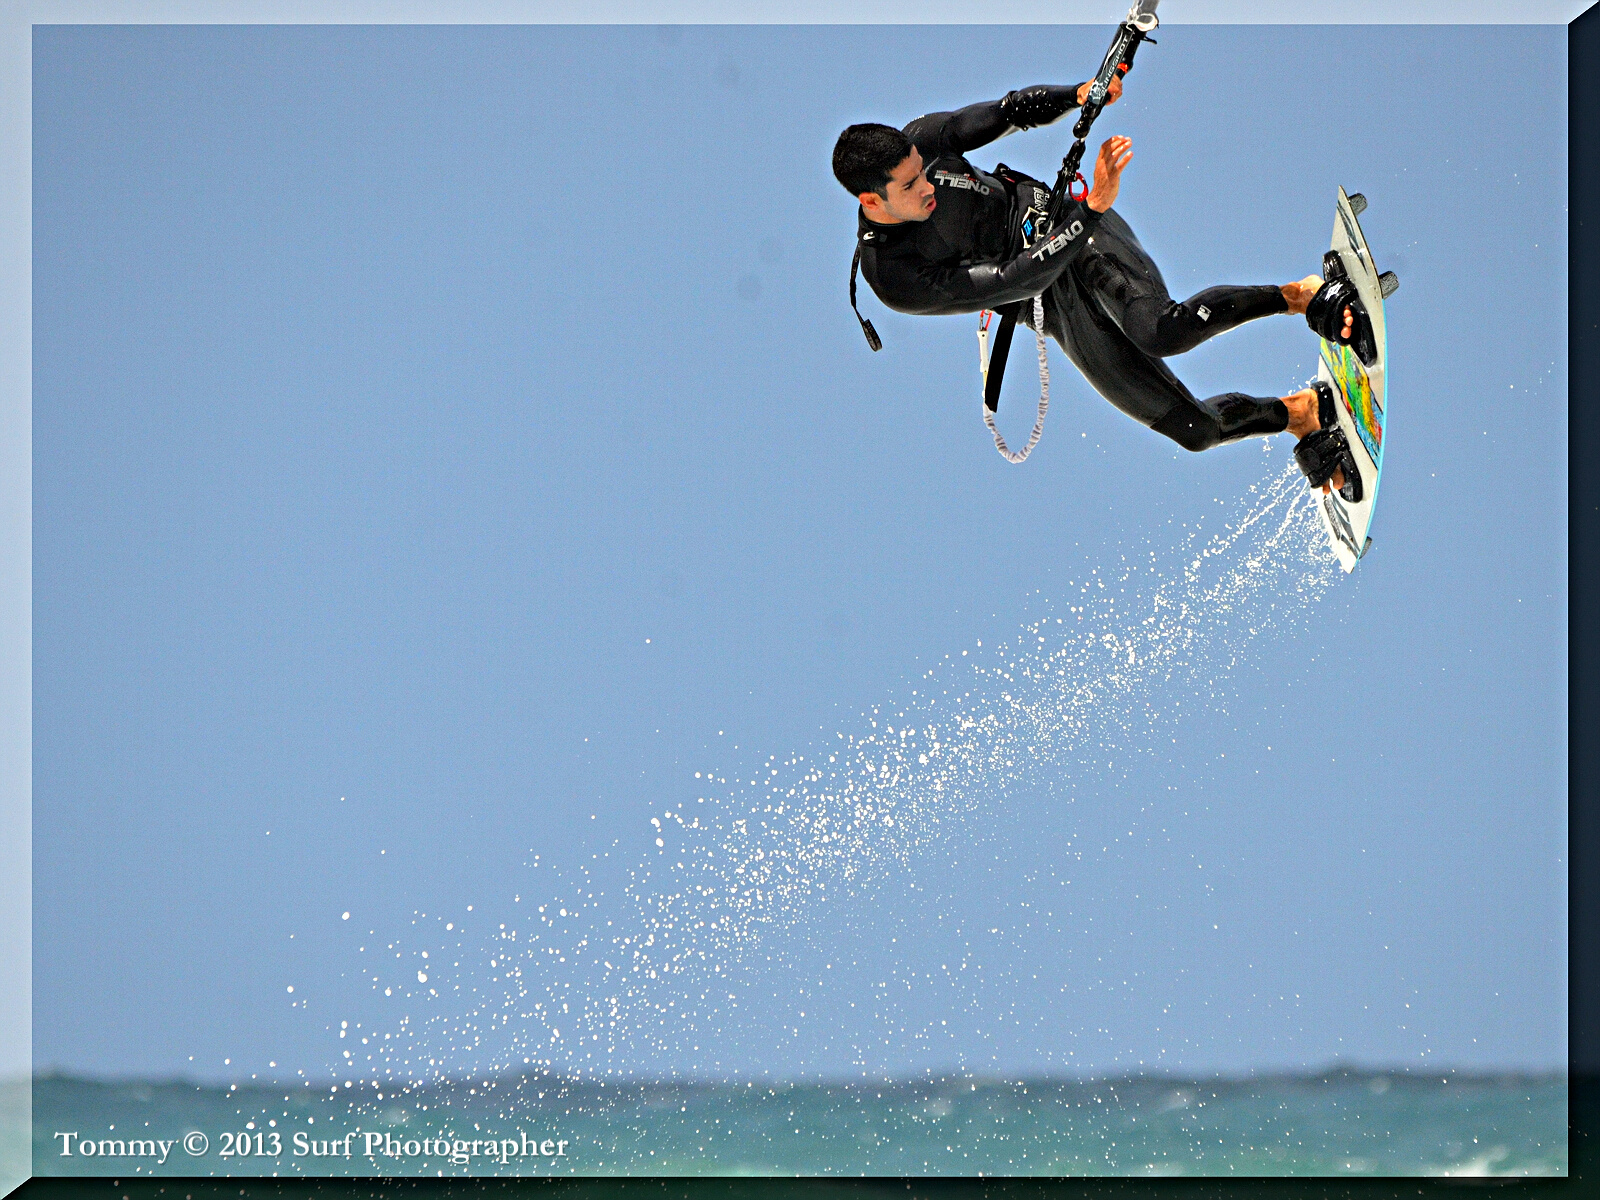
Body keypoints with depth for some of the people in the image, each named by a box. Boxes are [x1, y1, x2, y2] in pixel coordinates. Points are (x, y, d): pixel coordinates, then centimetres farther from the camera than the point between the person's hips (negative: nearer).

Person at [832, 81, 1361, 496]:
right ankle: (1302, 415, 16)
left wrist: (1080, 94, -15)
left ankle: (1299, 295, -15)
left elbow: (1011, 111, 4)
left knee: (1160, 330, -33)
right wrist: (1093, 206, -29)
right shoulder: (892, 278, -21)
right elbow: (1013, 281, -24)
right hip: (1056, 308, -1)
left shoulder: (921, 139, -11)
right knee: (1193, 429, -9)